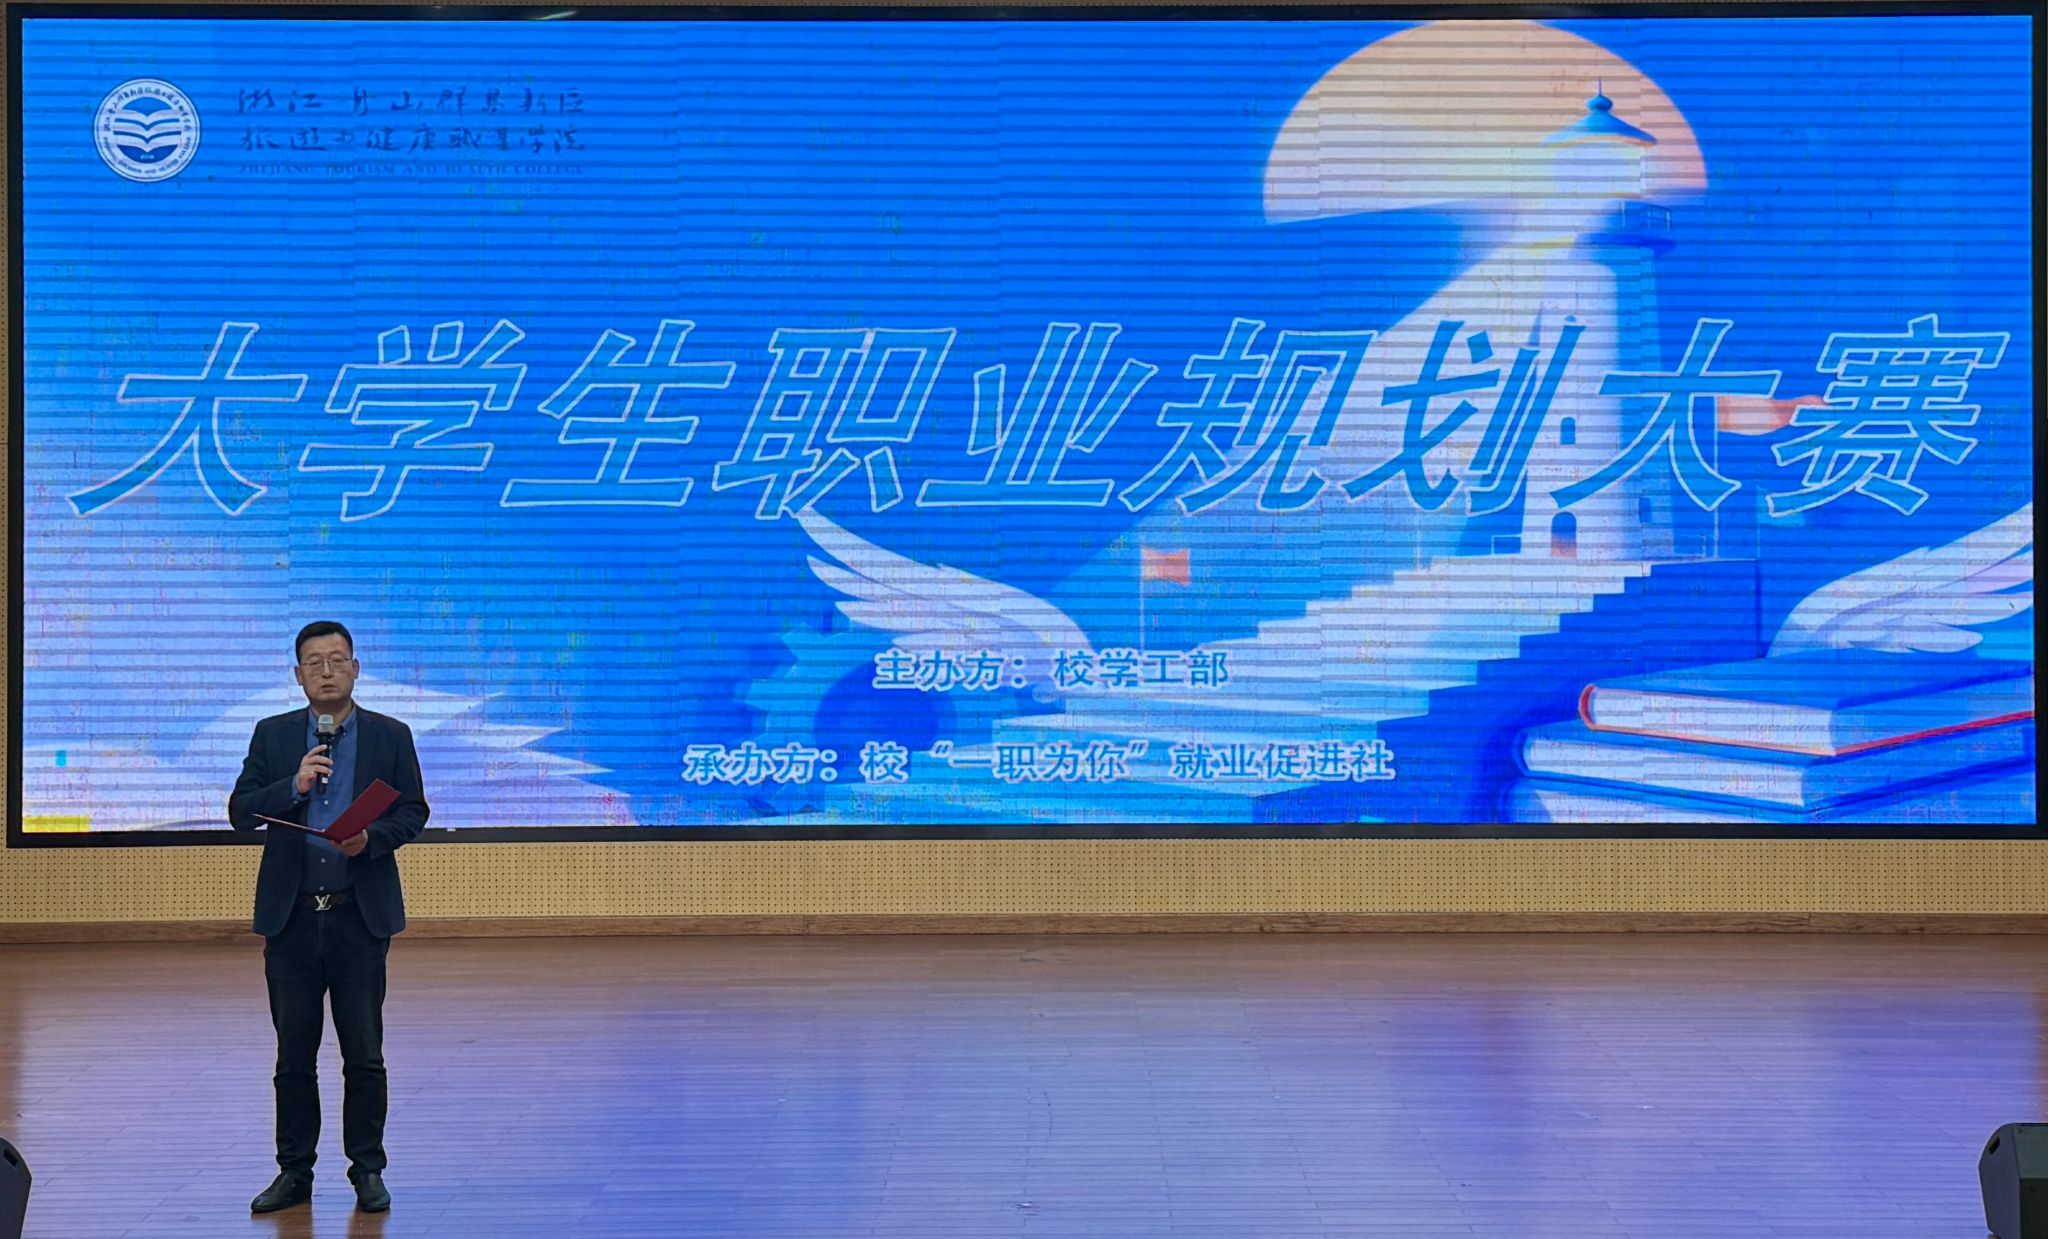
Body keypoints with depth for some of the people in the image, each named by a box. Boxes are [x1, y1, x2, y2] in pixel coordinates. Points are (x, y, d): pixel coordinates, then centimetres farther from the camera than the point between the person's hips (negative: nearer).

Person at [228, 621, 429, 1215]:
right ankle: (294, 1172, 14)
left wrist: (372, 837, -16)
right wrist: (294, 786, -14)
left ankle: (368, 1170, 11)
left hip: (361, 913, -1)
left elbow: (412, 813, 3)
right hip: (291, 914, 1)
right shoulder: (273, 736, 7)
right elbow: (240, 811, 2)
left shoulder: (391, 736, 4)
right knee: (294, 1053, 6)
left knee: (364, 1053, 2)